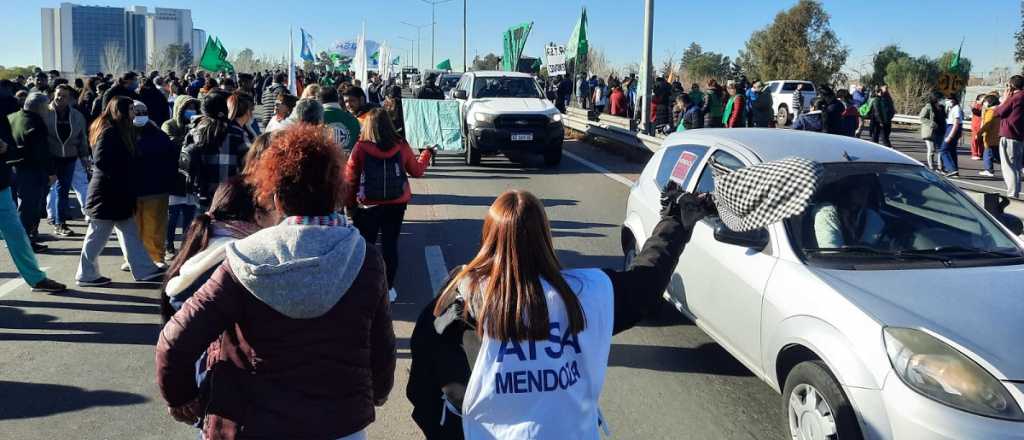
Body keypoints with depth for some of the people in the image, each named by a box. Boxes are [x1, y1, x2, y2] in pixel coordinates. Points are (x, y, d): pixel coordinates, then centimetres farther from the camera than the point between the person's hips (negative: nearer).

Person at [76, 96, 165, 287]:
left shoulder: (120, 131, 12)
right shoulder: (109, 132, -16)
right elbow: (101, 161, -23)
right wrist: (117, 178, -15)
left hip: (117, 194, 10)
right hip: (107, 194, -10)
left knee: (130, 233, 11)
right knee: (98, 235, 1)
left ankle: (144, 270, 16)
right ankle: (86, 275, 12)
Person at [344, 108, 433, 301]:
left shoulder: (360, 148, -13)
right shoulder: (401, 146, -7)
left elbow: (350, 179, -7)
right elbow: (417, 171, 8)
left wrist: (349, 204, 7)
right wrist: (427, 153, 26)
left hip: (368, 206, -2)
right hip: (396, 205, 2)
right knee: (390, 245, 10)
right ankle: (388, 288, 17)